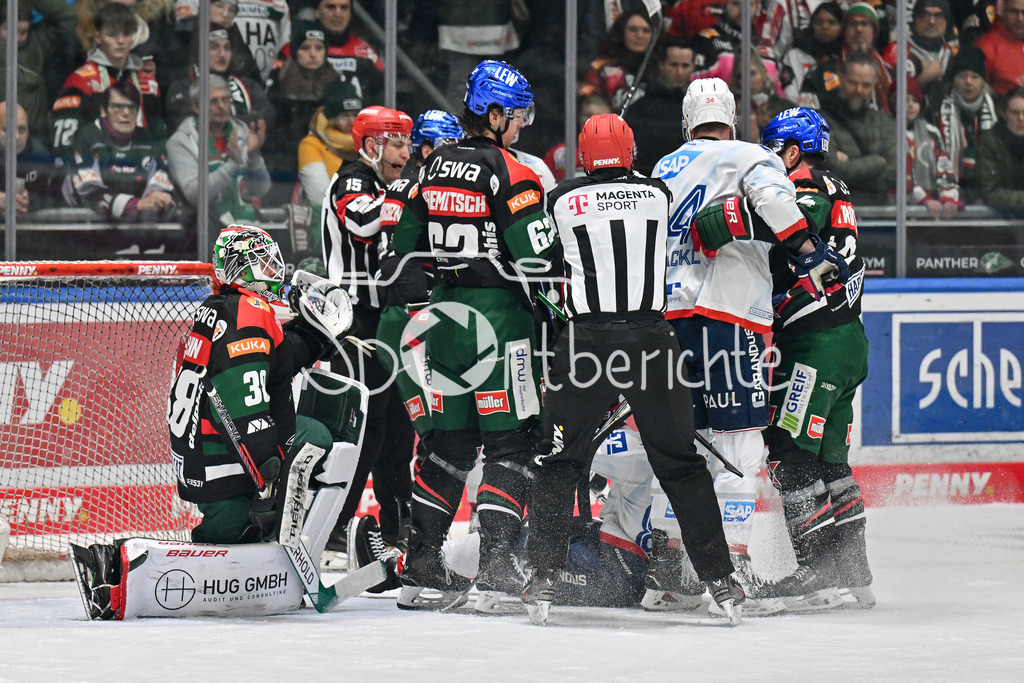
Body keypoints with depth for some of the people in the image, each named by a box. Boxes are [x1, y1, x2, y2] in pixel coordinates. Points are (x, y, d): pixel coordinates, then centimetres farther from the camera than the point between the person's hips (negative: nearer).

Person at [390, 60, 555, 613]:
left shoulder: (434, 168, 9)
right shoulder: (509, 174, -12)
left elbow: (405, 247, 16)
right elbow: (537, 257, -17)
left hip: (446, 314, 7)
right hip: (500, 318, -7)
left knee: (450, 442, 14)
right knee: (510, 443, -3)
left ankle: (420, 568, 14)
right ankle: (496, 573, -11)